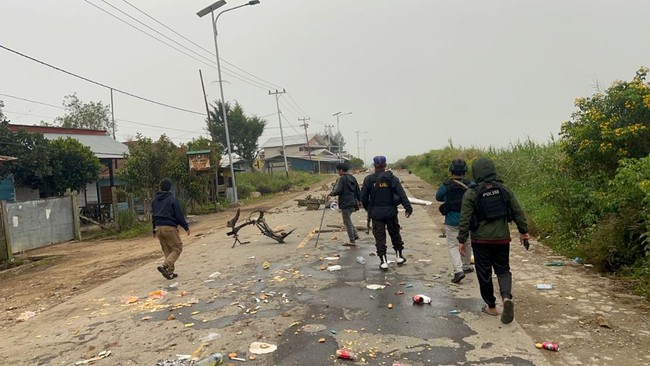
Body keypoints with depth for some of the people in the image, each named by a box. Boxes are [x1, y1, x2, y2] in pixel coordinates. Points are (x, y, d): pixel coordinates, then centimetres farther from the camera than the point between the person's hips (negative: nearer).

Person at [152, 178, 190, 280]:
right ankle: (165, 266, -18)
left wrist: (154, 229, 27)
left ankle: (170, 272, 12)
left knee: (167, 250, 14)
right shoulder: (172, 199, -9)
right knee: (177, 248, 1)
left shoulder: (154, 200, 12)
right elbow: (179, 215, -9)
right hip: (170, 228, -7)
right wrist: (186, 227, 0)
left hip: (158, 228, 7)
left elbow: (153, 216, 19)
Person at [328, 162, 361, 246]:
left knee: (347, 221, 0)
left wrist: (330, 194, -4)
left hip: (345, 203, -8)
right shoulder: (352, 178, 12)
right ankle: (355, 234, 19)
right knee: (348, 220, 24)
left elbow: (337, 191, -21)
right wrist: (359, 200, 23)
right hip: (353, 202, 8)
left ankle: (352, 241, 5)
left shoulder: (341, 179, -12)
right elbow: (358, 190, 16)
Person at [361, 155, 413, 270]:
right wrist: (408, 207, -11)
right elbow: (401, 194, -12)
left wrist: (369, 209, 11)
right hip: (391, 212, 1)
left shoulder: (368, 179, -6)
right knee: (395, 234, 19)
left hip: (376, 213, -1)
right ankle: (399, 257, 28)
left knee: (380, 237, 6)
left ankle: (383, 261, 7)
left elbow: (364, 197, -4)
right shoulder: (391, 178, -5)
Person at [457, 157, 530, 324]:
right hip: (502, 239, 3)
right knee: (503, 270, 16)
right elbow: (518, 212, 5)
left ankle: (491, 306, 21)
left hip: (481, 240, -3)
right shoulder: (504, 190, 0)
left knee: (484, 273, 11)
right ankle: (507, 296, -9)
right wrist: (523, 231, 17)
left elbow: (465, 219, -12)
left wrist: (462, 240, -5)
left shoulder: (471, 194, -11)